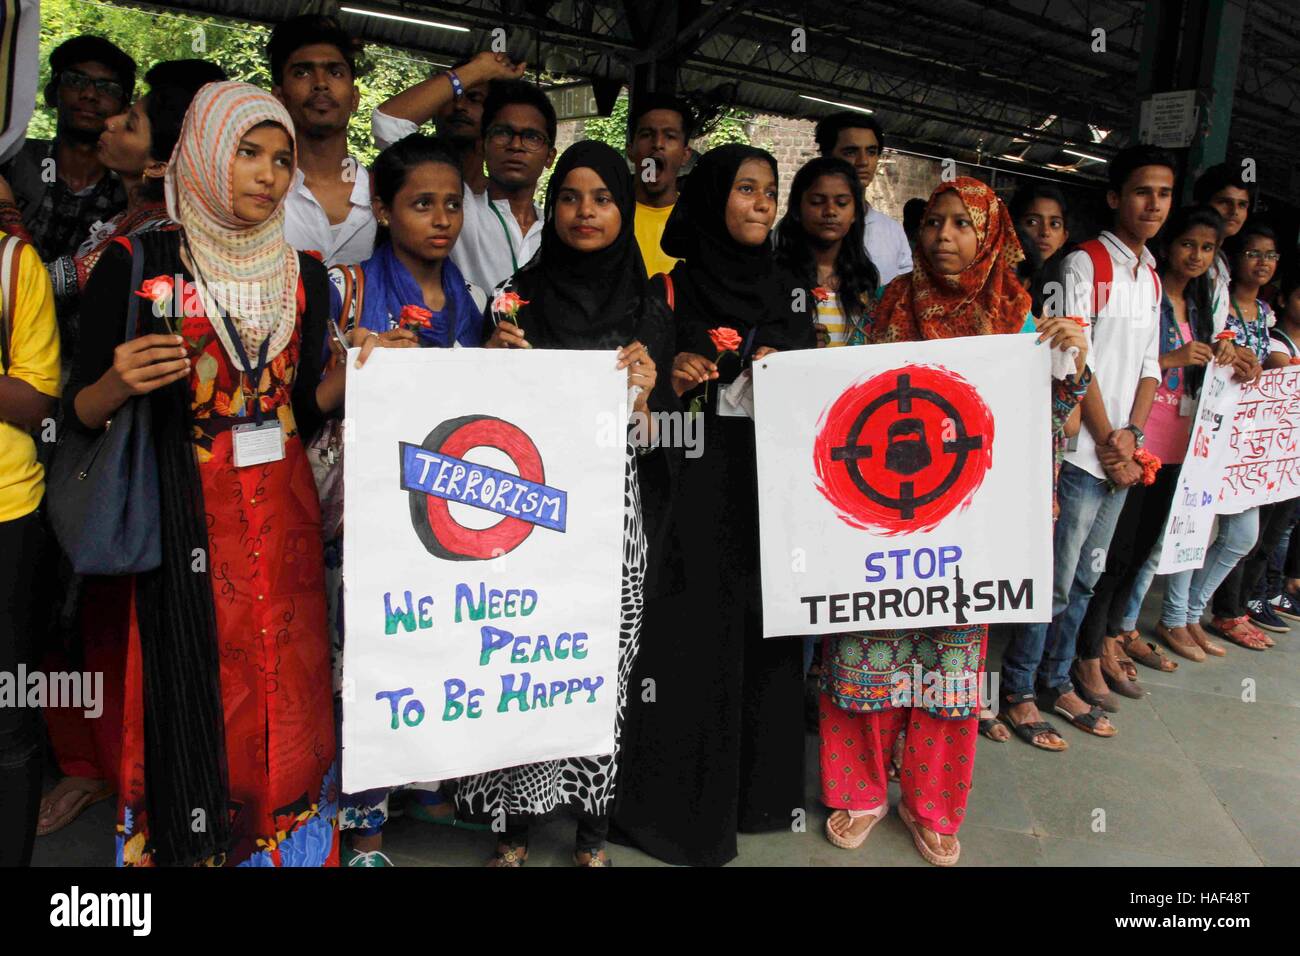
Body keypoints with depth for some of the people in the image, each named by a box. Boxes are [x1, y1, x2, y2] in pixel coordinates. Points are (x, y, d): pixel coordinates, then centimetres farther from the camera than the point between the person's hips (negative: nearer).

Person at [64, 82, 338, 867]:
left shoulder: (305, 274, 8)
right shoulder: (137, 264, -4)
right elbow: (82, 413, -1)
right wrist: (119, 383, -21)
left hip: (284, 515, 3)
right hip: (187, 518, -3)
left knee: (287, 689, 8)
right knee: (200, 694, 3)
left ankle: (288, 840, 28)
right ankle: (191, 843, 26)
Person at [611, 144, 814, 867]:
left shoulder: (789, 291, 12)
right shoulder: (672, 288, 0)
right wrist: (674, 381, -19)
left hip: (773, 493, 4)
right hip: (696, 490, -4)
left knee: (763, 638, 8)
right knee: (693, 640, -1)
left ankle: (757, 787, 28)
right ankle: (683, 806, 17)